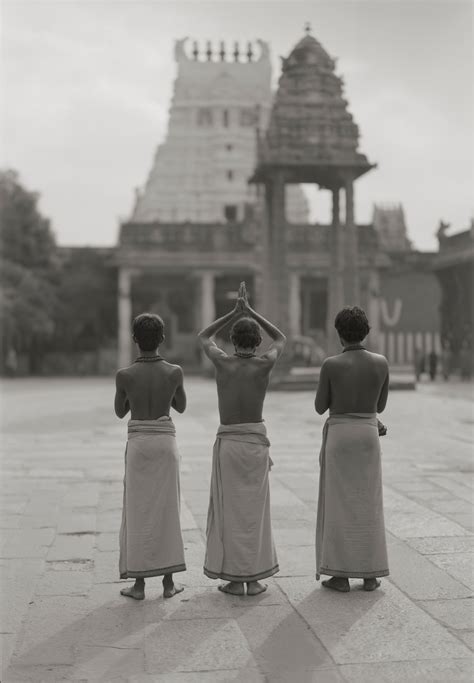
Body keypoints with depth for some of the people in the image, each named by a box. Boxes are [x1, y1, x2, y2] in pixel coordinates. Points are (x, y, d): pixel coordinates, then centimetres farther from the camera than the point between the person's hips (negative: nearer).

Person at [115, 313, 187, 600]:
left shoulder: (125, 375, -10)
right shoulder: (175, 372, -7)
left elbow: (120, 412, 6)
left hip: (138, 442, -1)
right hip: (166, 441, 1)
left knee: (138, 512, 7)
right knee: (167, 511, 9)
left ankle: (139, 583, 11)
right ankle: (168, 582, 14)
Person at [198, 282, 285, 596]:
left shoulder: (222, 362, -7)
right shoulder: (265, 364, -7)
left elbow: (204, 337, 16)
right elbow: (281, 339, 15)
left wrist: (235, 312, 13)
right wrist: (250, 311, 14)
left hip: (227, 443, 0)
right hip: (257, 442, 0)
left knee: (229, 510, 6)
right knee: (255, 510, 7)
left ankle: (234, 578, 8)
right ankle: (254, 578, 10)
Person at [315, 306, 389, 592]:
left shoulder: (331, 364, -11)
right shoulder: (381, 362, -1)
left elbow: (320, 407, -1)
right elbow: (380, 406, 9)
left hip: (338, 435, -3)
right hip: (368, 435, 3)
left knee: (338, 505, 5)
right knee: (369, 505, 11)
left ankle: (341, 575, 7)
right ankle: (370, 574, 13)